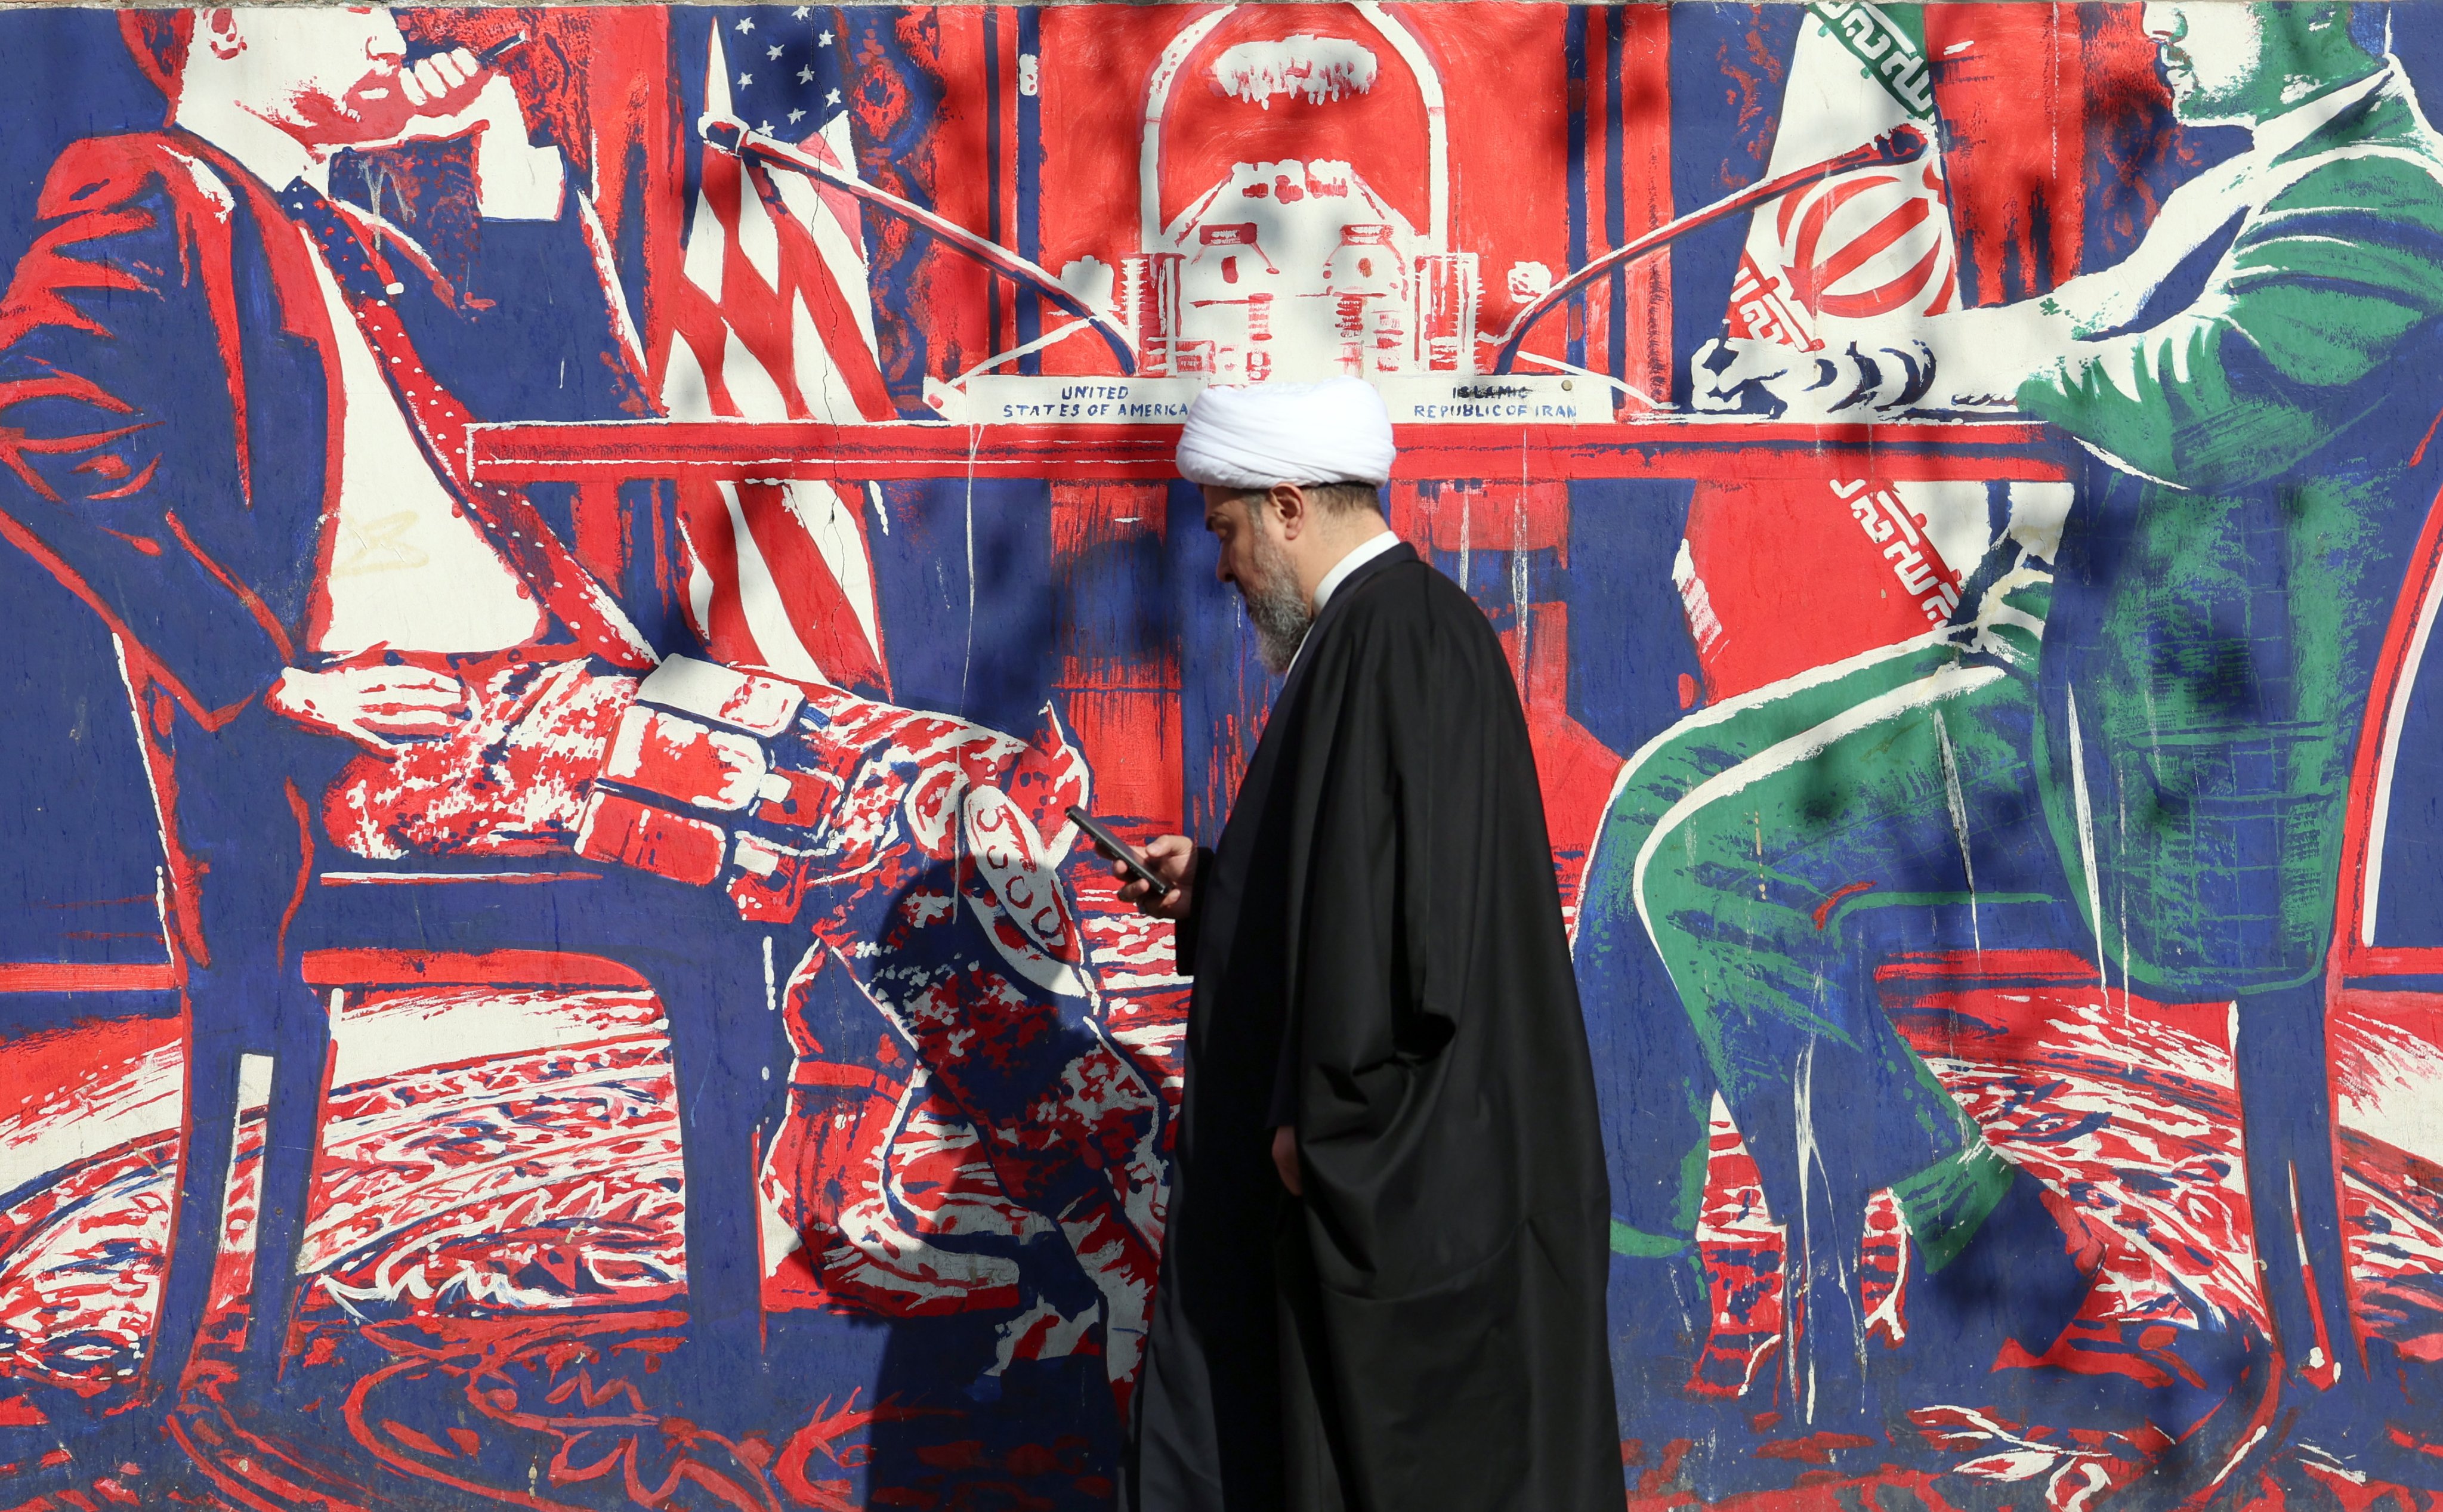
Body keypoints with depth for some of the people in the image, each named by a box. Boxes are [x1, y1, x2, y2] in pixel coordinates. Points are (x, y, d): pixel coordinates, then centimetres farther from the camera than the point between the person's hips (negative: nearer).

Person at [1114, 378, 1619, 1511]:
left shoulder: (1387, 638, -17)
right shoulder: (1404, 625, 15)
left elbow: (1383, 889, -24)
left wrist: (1320, 1113, -22)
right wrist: (1212, 883, 14)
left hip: (1390, 1160, -10)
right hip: (1399, 1142, 10)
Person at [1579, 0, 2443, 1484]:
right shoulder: (2236, 197, 17)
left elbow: (2186, 404, -29)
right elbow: (2070, 338, 21)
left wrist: (1983, 352, -11)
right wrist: (1849, 367, 5)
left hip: (2156, 749, -10)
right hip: (2048, 662, 10)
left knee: (1713, 861, -16)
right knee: (1660, 792, 8)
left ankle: (1977, 1251, -1)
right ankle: (1621, 1270, 14)